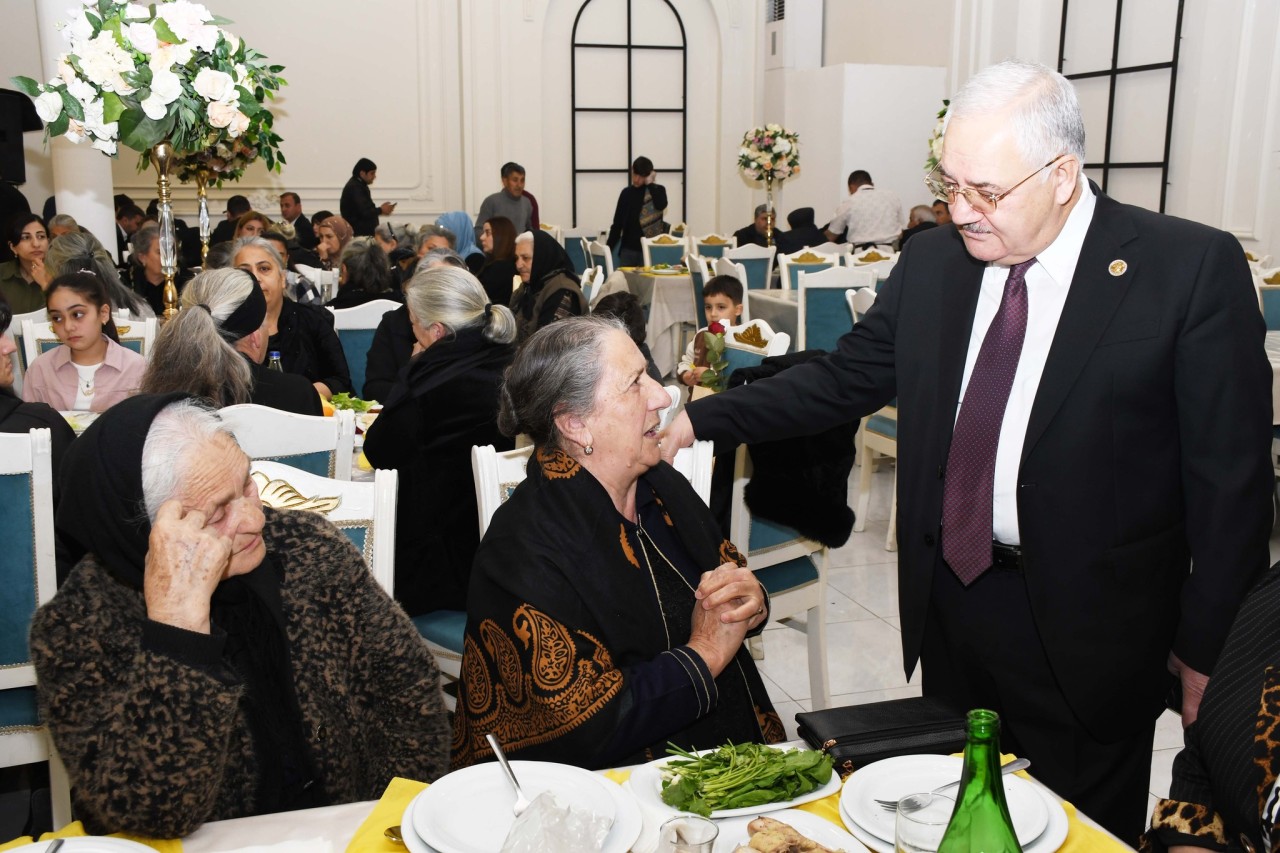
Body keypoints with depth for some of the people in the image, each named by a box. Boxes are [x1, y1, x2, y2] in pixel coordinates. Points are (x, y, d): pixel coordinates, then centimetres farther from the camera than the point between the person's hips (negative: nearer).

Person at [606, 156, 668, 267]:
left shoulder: (657, 190, 3)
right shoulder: (627, 192, 10)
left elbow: (661, 205, -21)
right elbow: (618, 223, 12)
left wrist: (650, 184, -10)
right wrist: (608, 248, 6)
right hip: (628, 248, 3)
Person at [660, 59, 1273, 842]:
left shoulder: (1192, 269, -13)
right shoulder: (933, 260, 1)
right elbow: (841, 381, 6)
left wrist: (1207, 652, -8)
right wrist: (699, 419, -3)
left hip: (1086, 627, -4)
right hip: (950, 597, 4)